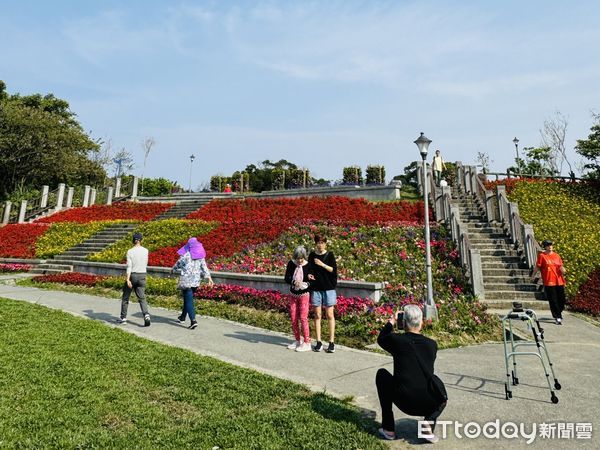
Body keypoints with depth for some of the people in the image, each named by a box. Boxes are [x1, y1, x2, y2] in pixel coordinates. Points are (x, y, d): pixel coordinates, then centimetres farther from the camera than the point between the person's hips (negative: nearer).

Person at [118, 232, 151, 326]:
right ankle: (146, 314, -17)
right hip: (142, 275, 3)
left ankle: (123, 317, 22)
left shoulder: (130, 251, -9)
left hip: (132, 275, -2)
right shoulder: (145, 251, 1)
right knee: (142, 298, 3)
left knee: (125, 297, 14)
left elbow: (129, 266, -14)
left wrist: (128, 279, -16)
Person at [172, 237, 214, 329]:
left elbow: (178, 264, 5)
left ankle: (193, 320, -15)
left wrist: (172, 270, 24)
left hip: (186, 280, -5)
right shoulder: (201, 256, 4)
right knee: (188, 298, 21)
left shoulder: (185, 255, -8)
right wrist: (209, 277, 1)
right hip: (196, 280, 5)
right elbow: (204, 267, 1)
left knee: (188, 300, -4)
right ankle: (182, 317, 35)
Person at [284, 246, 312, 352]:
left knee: (303, 318, -6)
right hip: (293, 294, 4)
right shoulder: (291, 264, -7)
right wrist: (294, 282, -31)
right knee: (293, 319, 10)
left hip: (304, 295, -4)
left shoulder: (308, 265, -14)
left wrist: (305, 284, -32)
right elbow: (286, 278, -11)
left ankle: (307, 343, 6)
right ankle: (298, 340, 28)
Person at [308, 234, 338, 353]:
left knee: (330, 315, 1)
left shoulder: (330, 255, -1)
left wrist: (322, 264, -19)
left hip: (328, 288, -2)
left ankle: (332, 342, 9)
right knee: (317, 315, 6)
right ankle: (319, 342, 14)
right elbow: (309, 269, 14)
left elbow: (334, 270, -8)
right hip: (315, 288, 2)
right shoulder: (312, 255, 6)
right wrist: (309, 275, -7)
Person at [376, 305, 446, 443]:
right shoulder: (432, 344, 2)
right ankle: (429, 421, 5)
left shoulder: (397, 340, -6)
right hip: (428, 404, 3)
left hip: (405, 403, -3)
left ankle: (388, 428, 19)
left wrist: (391, 322, 29)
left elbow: (381, 339, 18)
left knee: (381, 374, 21)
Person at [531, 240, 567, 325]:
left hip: (559, 281, 4)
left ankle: (558, 313, 34)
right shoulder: (542, 256, -1)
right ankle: (557, 318, 4)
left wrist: (563, 269, -5)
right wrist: (533, 275, 0)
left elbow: (561, 266, 16)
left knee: (562, 300, 9)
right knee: (553, 301, -3)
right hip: (548, 282, -4)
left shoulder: (557, 255, 11)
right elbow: (537, 267, 1)